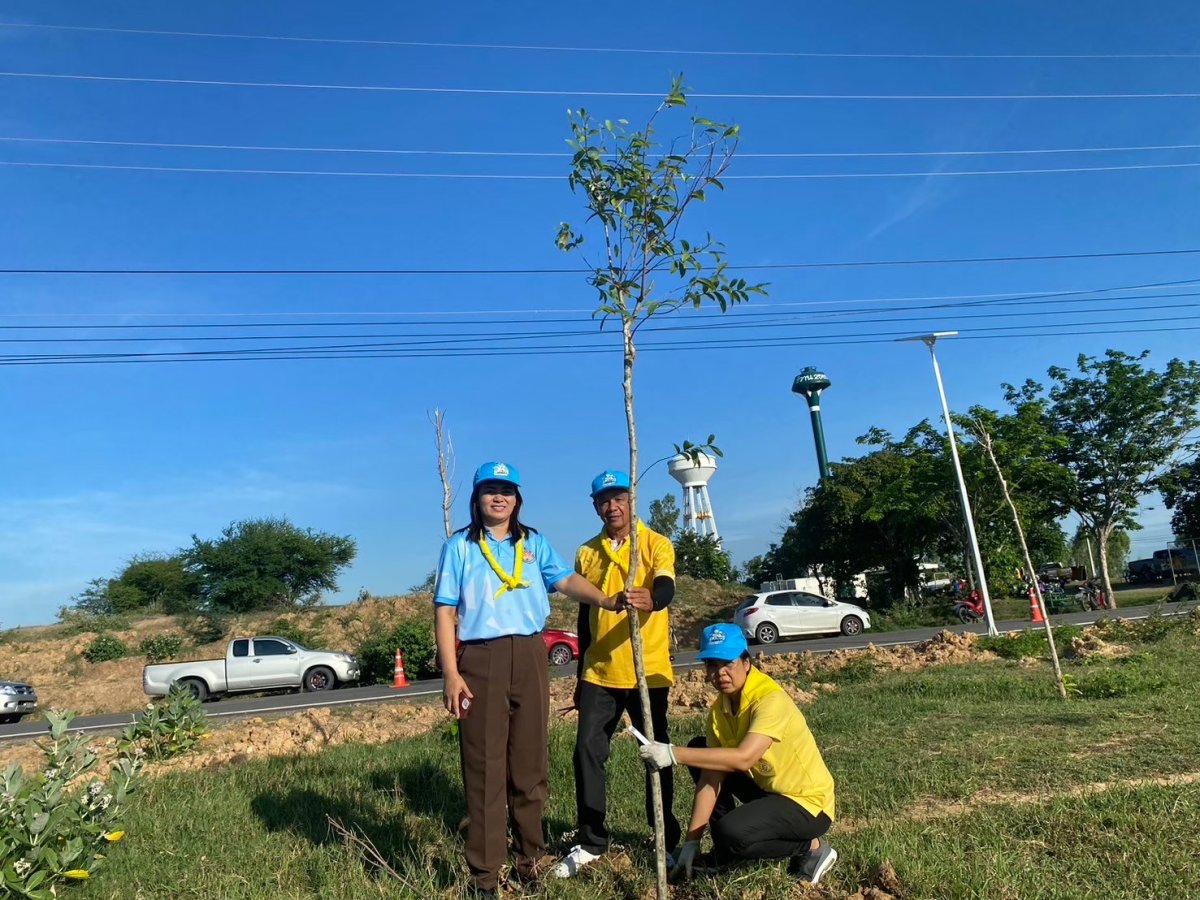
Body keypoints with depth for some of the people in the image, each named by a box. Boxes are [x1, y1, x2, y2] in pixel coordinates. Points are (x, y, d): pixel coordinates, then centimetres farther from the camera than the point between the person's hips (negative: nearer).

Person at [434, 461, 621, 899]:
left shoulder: (535, 543, 11)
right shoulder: (459, 546, 4)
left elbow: (567, 579, -5)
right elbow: (444, 612, -1)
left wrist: (608, 600, -23)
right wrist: (450, 673, -10)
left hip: (529, 657, 3)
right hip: (481, 661, -3)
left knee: (530, 761, 10)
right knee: (484, 766, 1)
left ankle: (530, 857, 25)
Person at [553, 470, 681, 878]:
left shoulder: (655, 544, -4)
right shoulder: (586, 553, 9)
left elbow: (667, 588, -23)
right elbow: (584, 617, 14)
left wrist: (650, 599, -48)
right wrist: (580, 675, 15)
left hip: (647, 671, -3)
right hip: (599, 673, 4)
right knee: (587, 752, 2)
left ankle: (668, 839, 26)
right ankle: (591, 842, 18)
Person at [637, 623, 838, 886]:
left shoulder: (770, 699, -28)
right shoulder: (720, 707, -5)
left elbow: (743, 758, -42)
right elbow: (711, 778, -6)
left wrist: (674, 754, -41)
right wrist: (691, 842, -10)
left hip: (808, 803, -8)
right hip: (768, 788, 8)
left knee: (732, 833, -28)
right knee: (699, 751, 2)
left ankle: (811, 848, -1)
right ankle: (725, 853, 11)